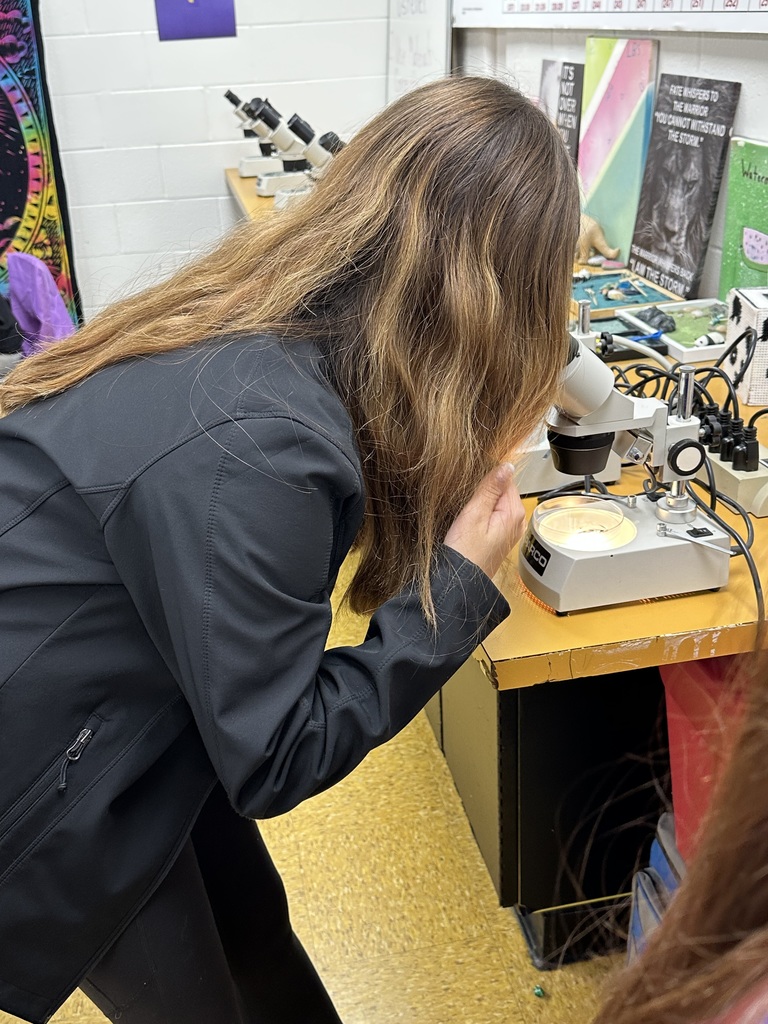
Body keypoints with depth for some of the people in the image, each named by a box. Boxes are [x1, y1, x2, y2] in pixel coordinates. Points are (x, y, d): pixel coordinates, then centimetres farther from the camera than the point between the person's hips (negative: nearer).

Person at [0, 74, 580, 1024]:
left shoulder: (259, 307, -10)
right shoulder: (256, 446, -36)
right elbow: (272, 763, -24)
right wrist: (463, 578, -22)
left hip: (124, 693, 8)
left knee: (253, 925, 24)